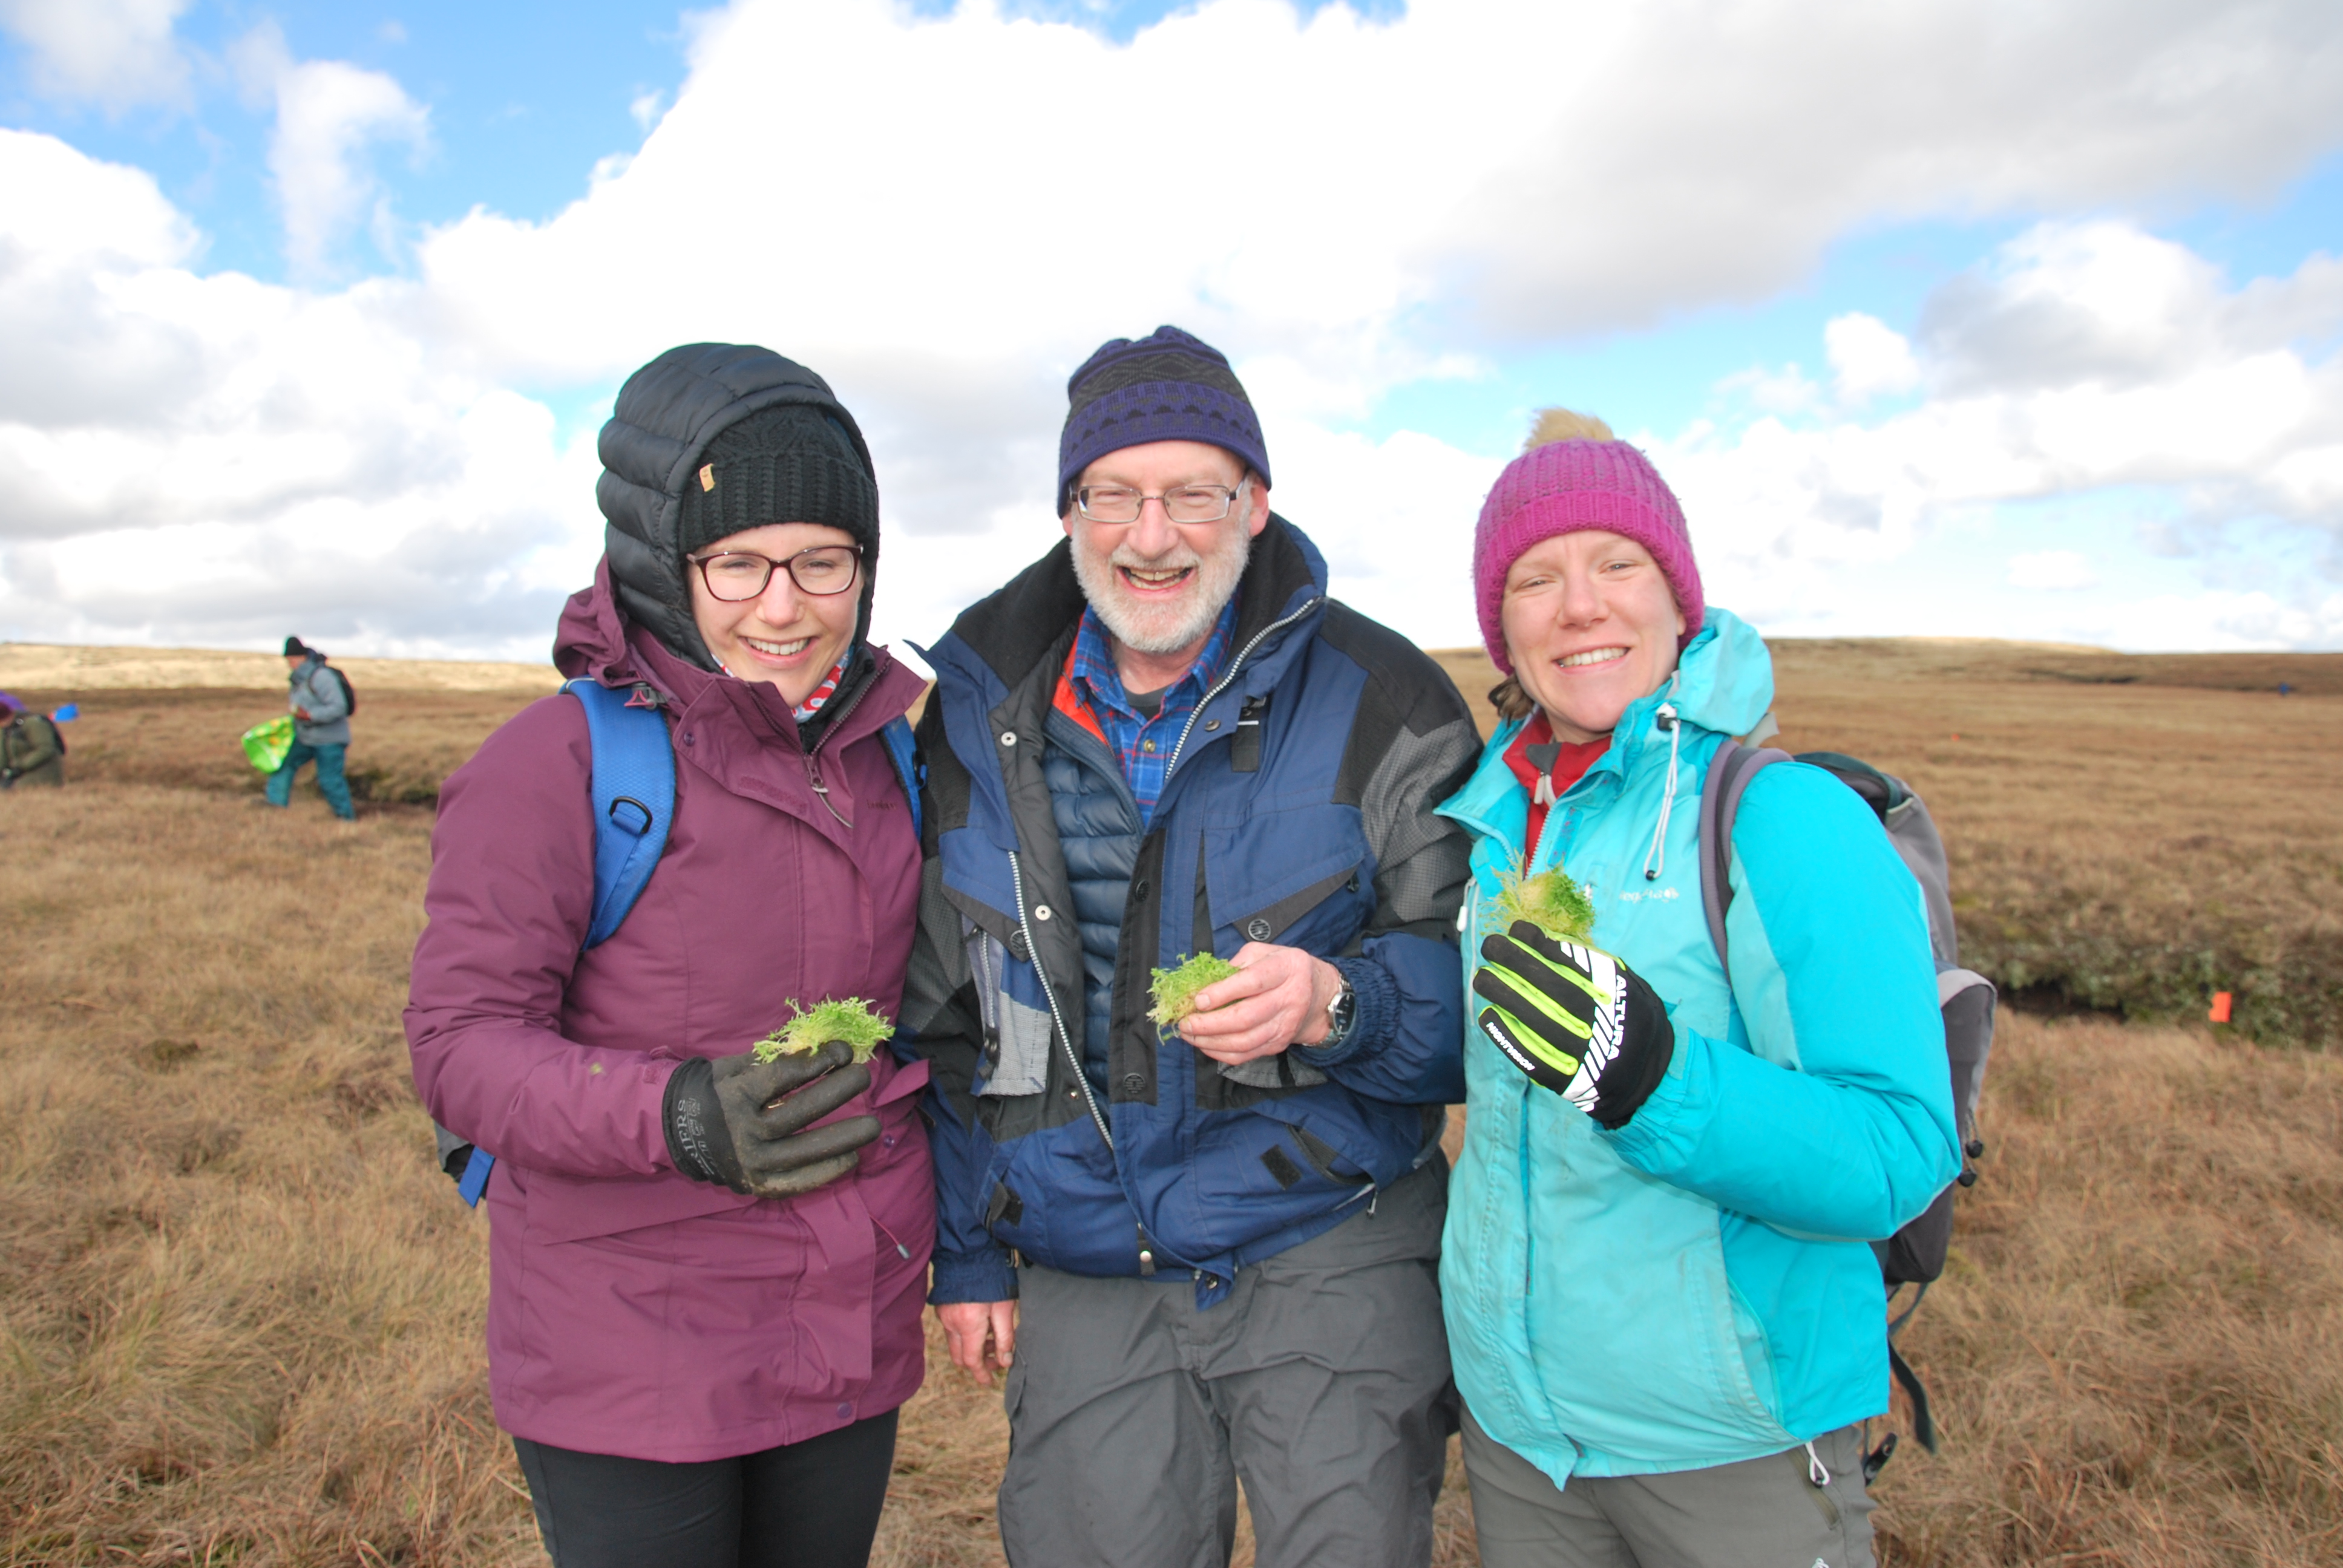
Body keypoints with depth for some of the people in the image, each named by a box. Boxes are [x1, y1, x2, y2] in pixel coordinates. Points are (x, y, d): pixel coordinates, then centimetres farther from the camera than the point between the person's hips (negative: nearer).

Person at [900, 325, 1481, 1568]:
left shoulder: (1379, 699, -8)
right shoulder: (978, 718, 1)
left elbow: (1474, 974, -5)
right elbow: (946, 1016, 10)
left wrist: (1338, 1003, -25)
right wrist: (965, 1250, 11)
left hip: (1331, 1263, -2)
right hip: (1083, 1288, 3)